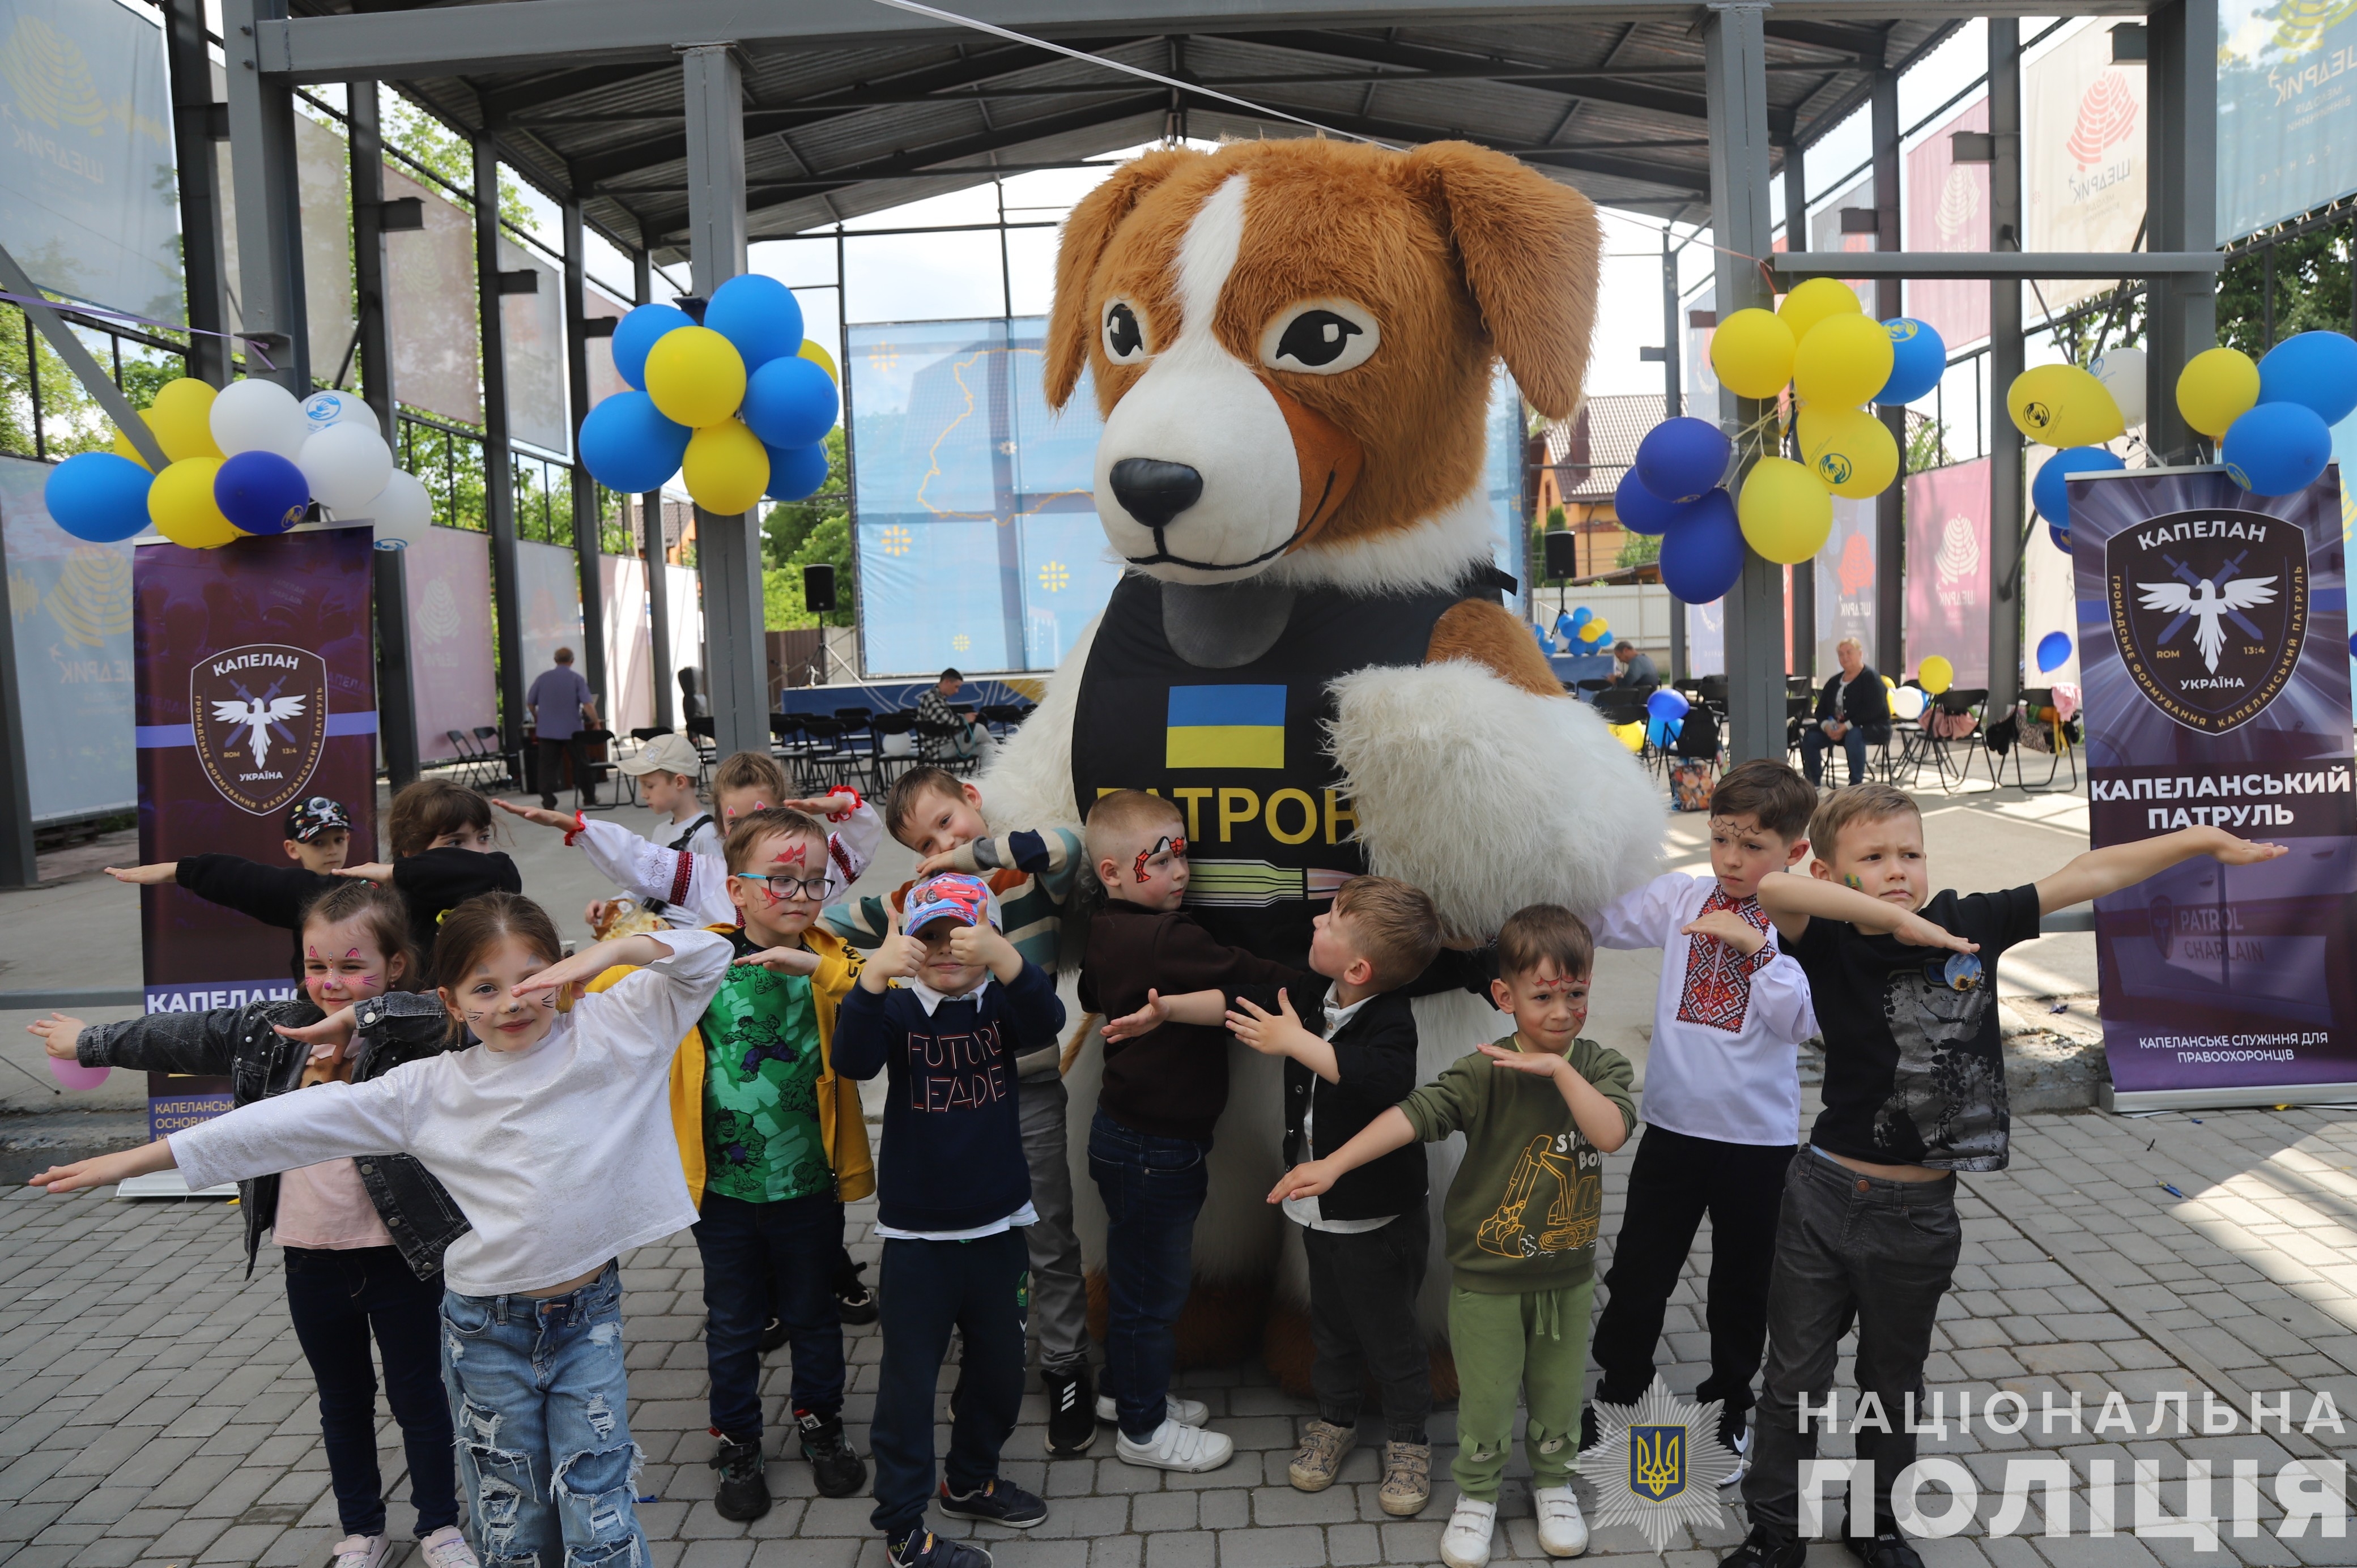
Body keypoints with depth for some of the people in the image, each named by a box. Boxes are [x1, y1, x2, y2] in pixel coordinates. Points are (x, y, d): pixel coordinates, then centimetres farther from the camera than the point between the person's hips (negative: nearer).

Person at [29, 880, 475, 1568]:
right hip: (312, 1259, 5)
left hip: (401, 1256, -4)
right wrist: (90, 1043, 24)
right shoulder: (275, 1030, 0)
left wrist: (354, 1023, -41)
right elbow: (183, 1037, 13)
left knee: (417, 1396, 11)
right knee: (343, 1402, 20)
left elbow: (432, 1013, -38)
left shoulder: (408, 1034, -15)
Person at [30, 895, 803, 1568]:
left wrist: (613, 949, -27)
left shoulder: (608, 1032, -8)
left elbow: (706, 956, -11)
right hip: (488, 1323, 1)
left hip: (589, 1312, -1)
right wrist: (140, 1159, -4)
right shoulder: (430, 1090, -4)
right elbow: (298, 1120, -5)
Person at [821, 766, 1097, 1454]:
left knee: (1048, 1242, 8)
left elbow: (1061, 847, -34)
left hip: (1028, 1093, -4)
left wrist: (970, 855, -28)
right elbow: (837, 922, 4)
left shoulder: (1031, 880, -12)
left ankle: (1066, 1370, 27)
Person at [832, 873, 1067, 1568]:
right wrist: (873, 974, -45)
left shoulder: (1001, 1004, -3)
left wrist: (1003, 957, -45)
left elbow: (1046, 1021, -26)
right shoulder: (899, 1008, -9)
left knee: (999, 1364, 19)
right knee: (909, 1376, 4)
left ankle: (971, 1479, 43)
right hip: (916, 1233, -3)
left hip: (997, 1224, 4)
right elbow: (854, 1059, -28)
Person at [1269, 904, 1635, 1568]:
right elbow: (1414, 1114, -28)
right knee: (1485, 1396, 11)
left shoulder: (1602, 1066, -8)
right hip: (1487, 1276, -2)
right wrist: (1335, 1163, -37)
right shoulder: (1484, 1074, -18)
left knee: (1559, 1393, 19)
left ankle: (1554, 1483, 45)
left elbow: (1612, 1133, -25)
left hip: (1568, 1275, 3)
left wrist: (1560, 1069, -31)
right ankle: (1477, 1494, 36)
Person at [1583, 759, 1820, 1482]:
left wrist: (1756, 945, -26)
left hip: (1759, 1137, -2)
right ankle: (1616, 1399, 32)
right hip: (1673, 1125, 2)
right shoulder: (1680, 898, -1)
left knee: (1742, 1286, 16)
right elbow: (1592, 921, 4)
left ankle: (1727, 1414, 37)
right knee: (1637, 1274, 12)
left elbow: (1801, 1021, -19)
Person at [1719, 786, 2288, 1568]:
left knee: (1893, 1383, 22)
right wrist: (1897, 919, -35)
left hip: (1920, 1213, 3)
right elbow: (1773, 888, -35)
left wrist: (2206, 838, 10)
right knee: (1795, 1380, 11)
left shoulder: (1972, 923, -4)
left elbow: (2087, 875, 4)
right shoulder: (1832, 945, -14)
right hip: (1824, 1198, -2)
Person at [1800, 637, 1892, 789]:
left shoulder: (1871, 678, -8)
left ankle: (1856, 782, -29)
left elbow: (1872, 710, -19)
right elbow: (1821, 709, 8)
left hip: (1872, 728, -6)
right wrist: (1826, 725, -15)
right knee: (1810, 736, -15)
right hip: (1838, 728, 6)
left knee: (1853, 736, -39)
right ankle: (1813, 783, -9)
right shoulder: (1834, 682, 13)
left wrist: (1847, 726, -26)